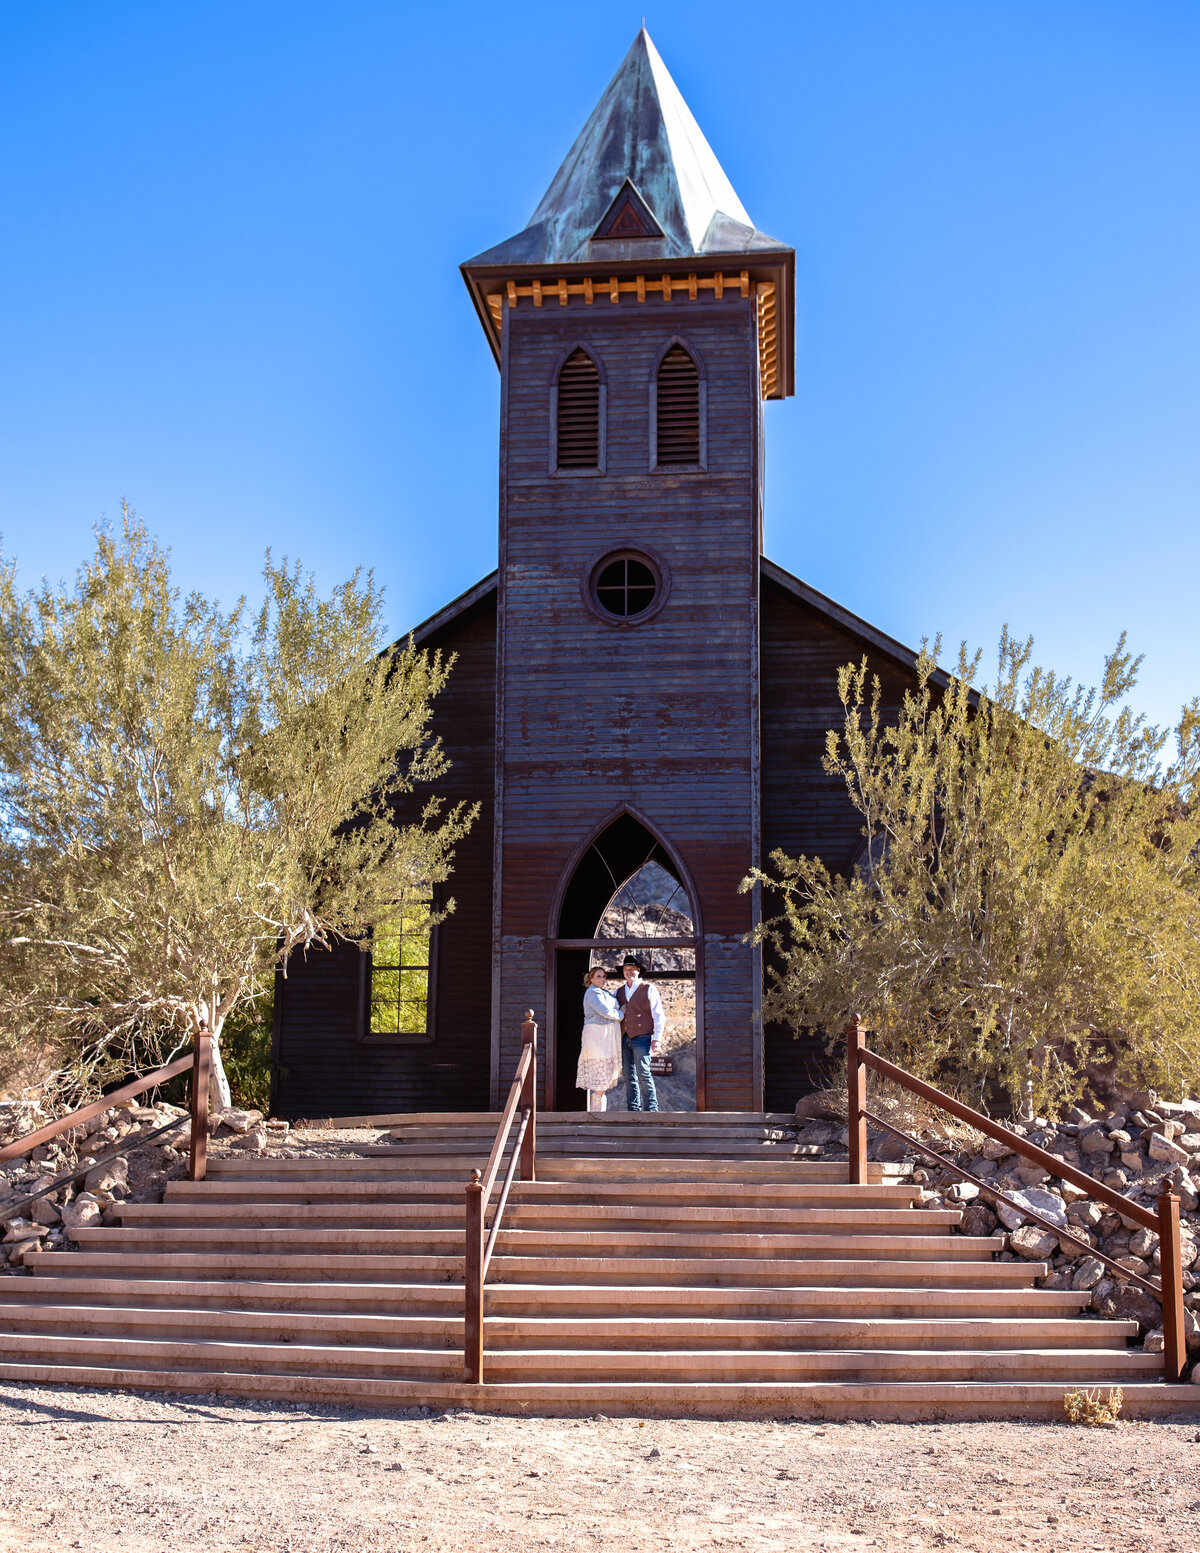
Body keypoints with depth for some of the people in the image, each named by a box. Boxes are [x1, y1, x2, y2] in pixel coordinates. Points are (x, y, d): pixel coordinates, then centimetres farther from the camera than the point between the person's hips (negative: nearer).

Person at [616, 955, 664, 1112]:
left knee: (643, 1074, -12)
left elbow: (658, 1015, 0)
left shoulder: (648, 989, 5)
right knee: (629, 1077, 3)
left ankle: (651, 1108, -8)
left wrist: (657, 1039, -8)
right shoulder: (619, 992, 18)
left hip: (641, 1037, -5)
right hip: (624, 1039, 5)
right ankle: (633, 1110, 6)